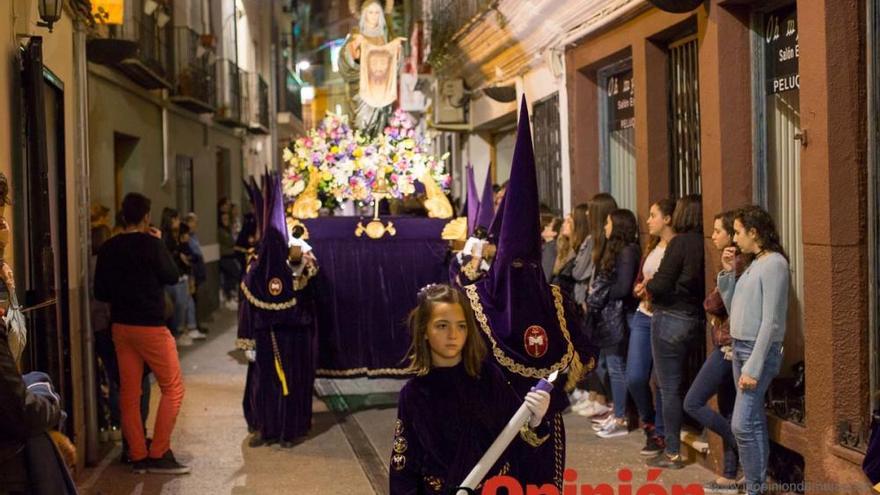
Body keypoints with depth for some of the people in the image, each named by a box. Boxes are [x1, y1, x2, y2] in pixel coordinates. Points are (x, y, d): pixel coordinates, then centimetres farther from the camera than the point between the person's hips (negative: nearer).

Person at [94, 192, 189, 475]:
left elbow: (100, 292, 6)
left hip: (120, 326, 6)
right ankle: (159, 454, -1)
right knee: (173, 388, 3)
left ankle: (138, 457, 13)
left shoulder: (109, 248, 4)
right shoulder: (151, 243, -12)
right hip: (150, 325, -6)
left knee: (129, 392, 9)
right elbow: (172, 276, -3)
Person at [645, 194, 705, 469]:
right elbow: (698, 283, 9)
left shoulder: (680, 243, -15)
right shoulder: (702, 244, 4)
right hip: (694, 319, 7)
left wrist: (648, 286, 3)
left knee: (669, 388, 0)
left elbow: (661, 284, -18)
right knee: (677, 384, 18)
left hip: (671, 319, -7)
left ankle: (673, 454, 5)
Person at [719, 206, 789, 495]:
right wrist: (728, 272, 8)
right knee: (754, 422, 11)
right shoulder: (753, 264, 14)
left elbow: (771, 321, -18)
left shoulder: (774, 264, -13)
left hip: (760, 350, -9)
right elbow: (733, 309, 18)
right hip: (740, 348, 9)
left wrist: (754, 367, -21)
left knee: (742, 424, -12)